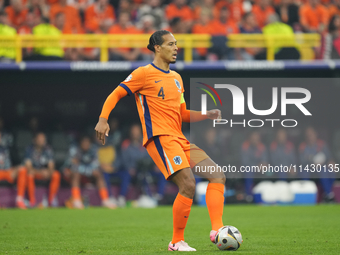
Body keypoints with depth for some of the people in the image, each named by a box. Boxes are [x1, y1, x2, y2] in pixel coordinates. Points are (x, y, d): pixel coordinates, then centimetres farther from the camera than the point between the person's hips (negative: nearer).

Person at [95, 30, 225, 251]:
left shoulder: (176, 78, 22)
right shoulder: (144, 73, 0)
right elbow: (116, 95, 0)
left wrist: (207, 115, 11)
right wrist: (103, 119, -15)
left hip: (179, 139, 8)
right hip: (160, 138, -8)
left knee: (218, 176, -3)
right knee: (188, 185, -21)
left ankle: (217, 230, -7)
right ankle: (177, 241, -10)